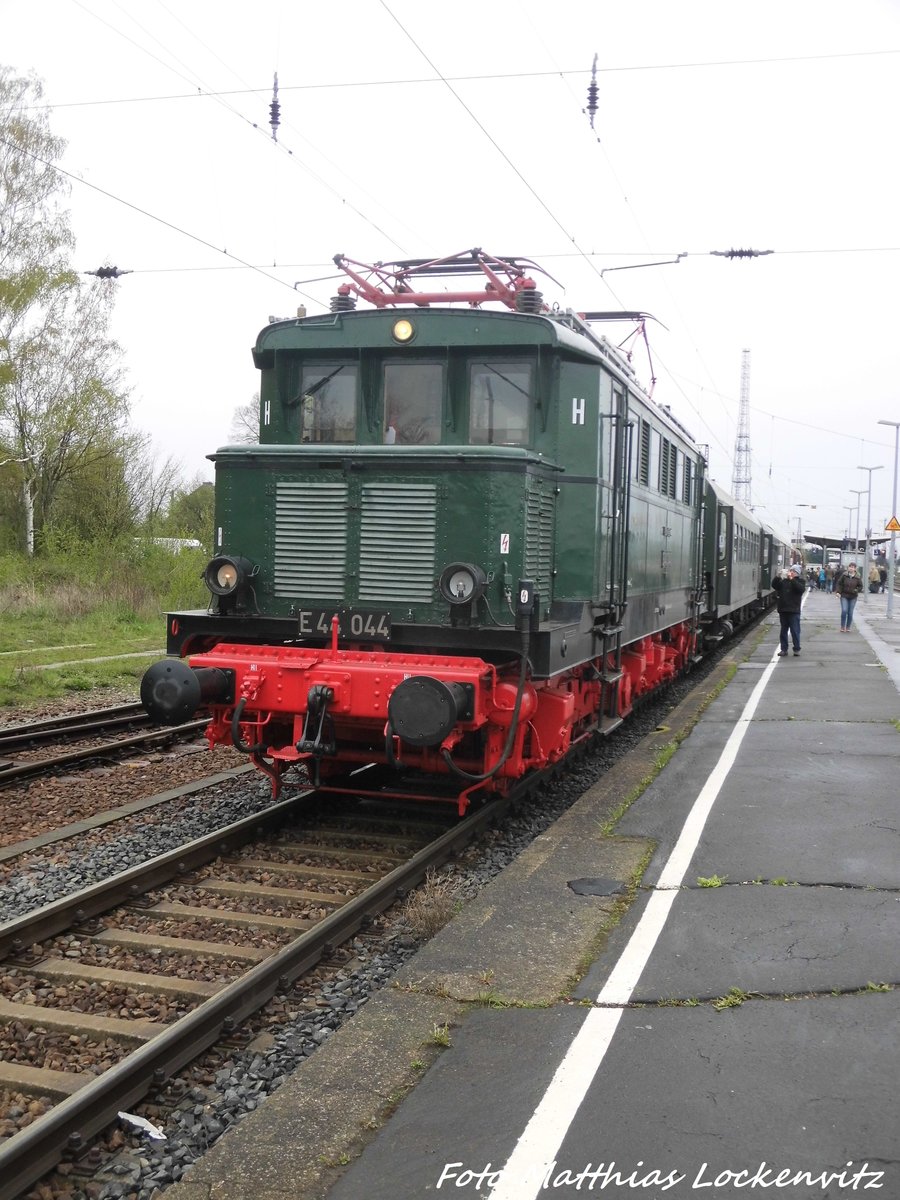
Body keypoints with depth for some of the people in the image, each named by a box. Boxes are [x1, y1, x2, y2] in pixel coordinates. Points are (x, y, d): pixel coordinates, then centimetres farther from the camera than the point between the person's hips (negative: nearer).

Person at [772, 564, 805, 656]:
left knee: (795, 631, -2)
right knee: (783, 630, 9)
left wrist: (792, 579, -22)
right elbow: (774, 585, 3)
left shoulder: (799, 580, 2)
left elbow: (801, 589, -18)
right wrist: (778, 577, -12)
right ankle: (784, 649, 15)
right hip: (783, 609, 4)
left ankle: (797, 649, 7)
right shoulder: (783, 580, 11)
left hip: (794, 610, -4)